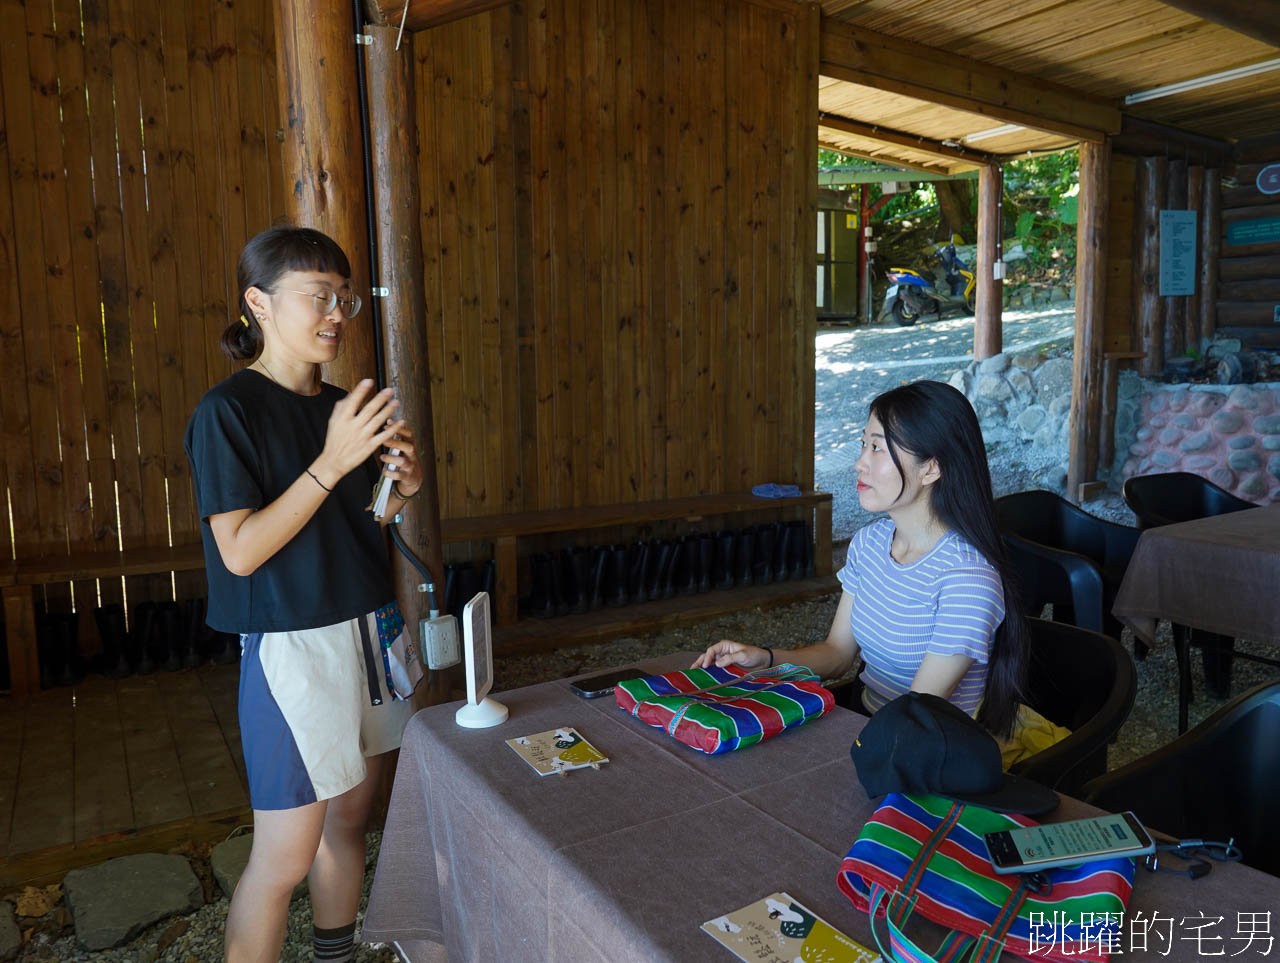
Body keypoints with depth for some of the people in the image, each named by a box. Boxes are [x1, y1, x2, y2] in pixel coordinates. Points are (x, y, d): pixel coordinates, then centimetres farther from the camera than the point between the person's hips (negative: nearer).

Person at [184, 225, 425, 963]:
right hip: (293, 647, -7)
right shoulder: (229, 411, -12)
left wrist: (403, 485, -4)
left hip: (370, 630, 7)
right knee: (285, 856, 1)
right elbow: (240, 552, -19)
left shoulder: (344, 407, 8)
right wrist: (331, 461, -24)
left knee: (349, 818, 19)